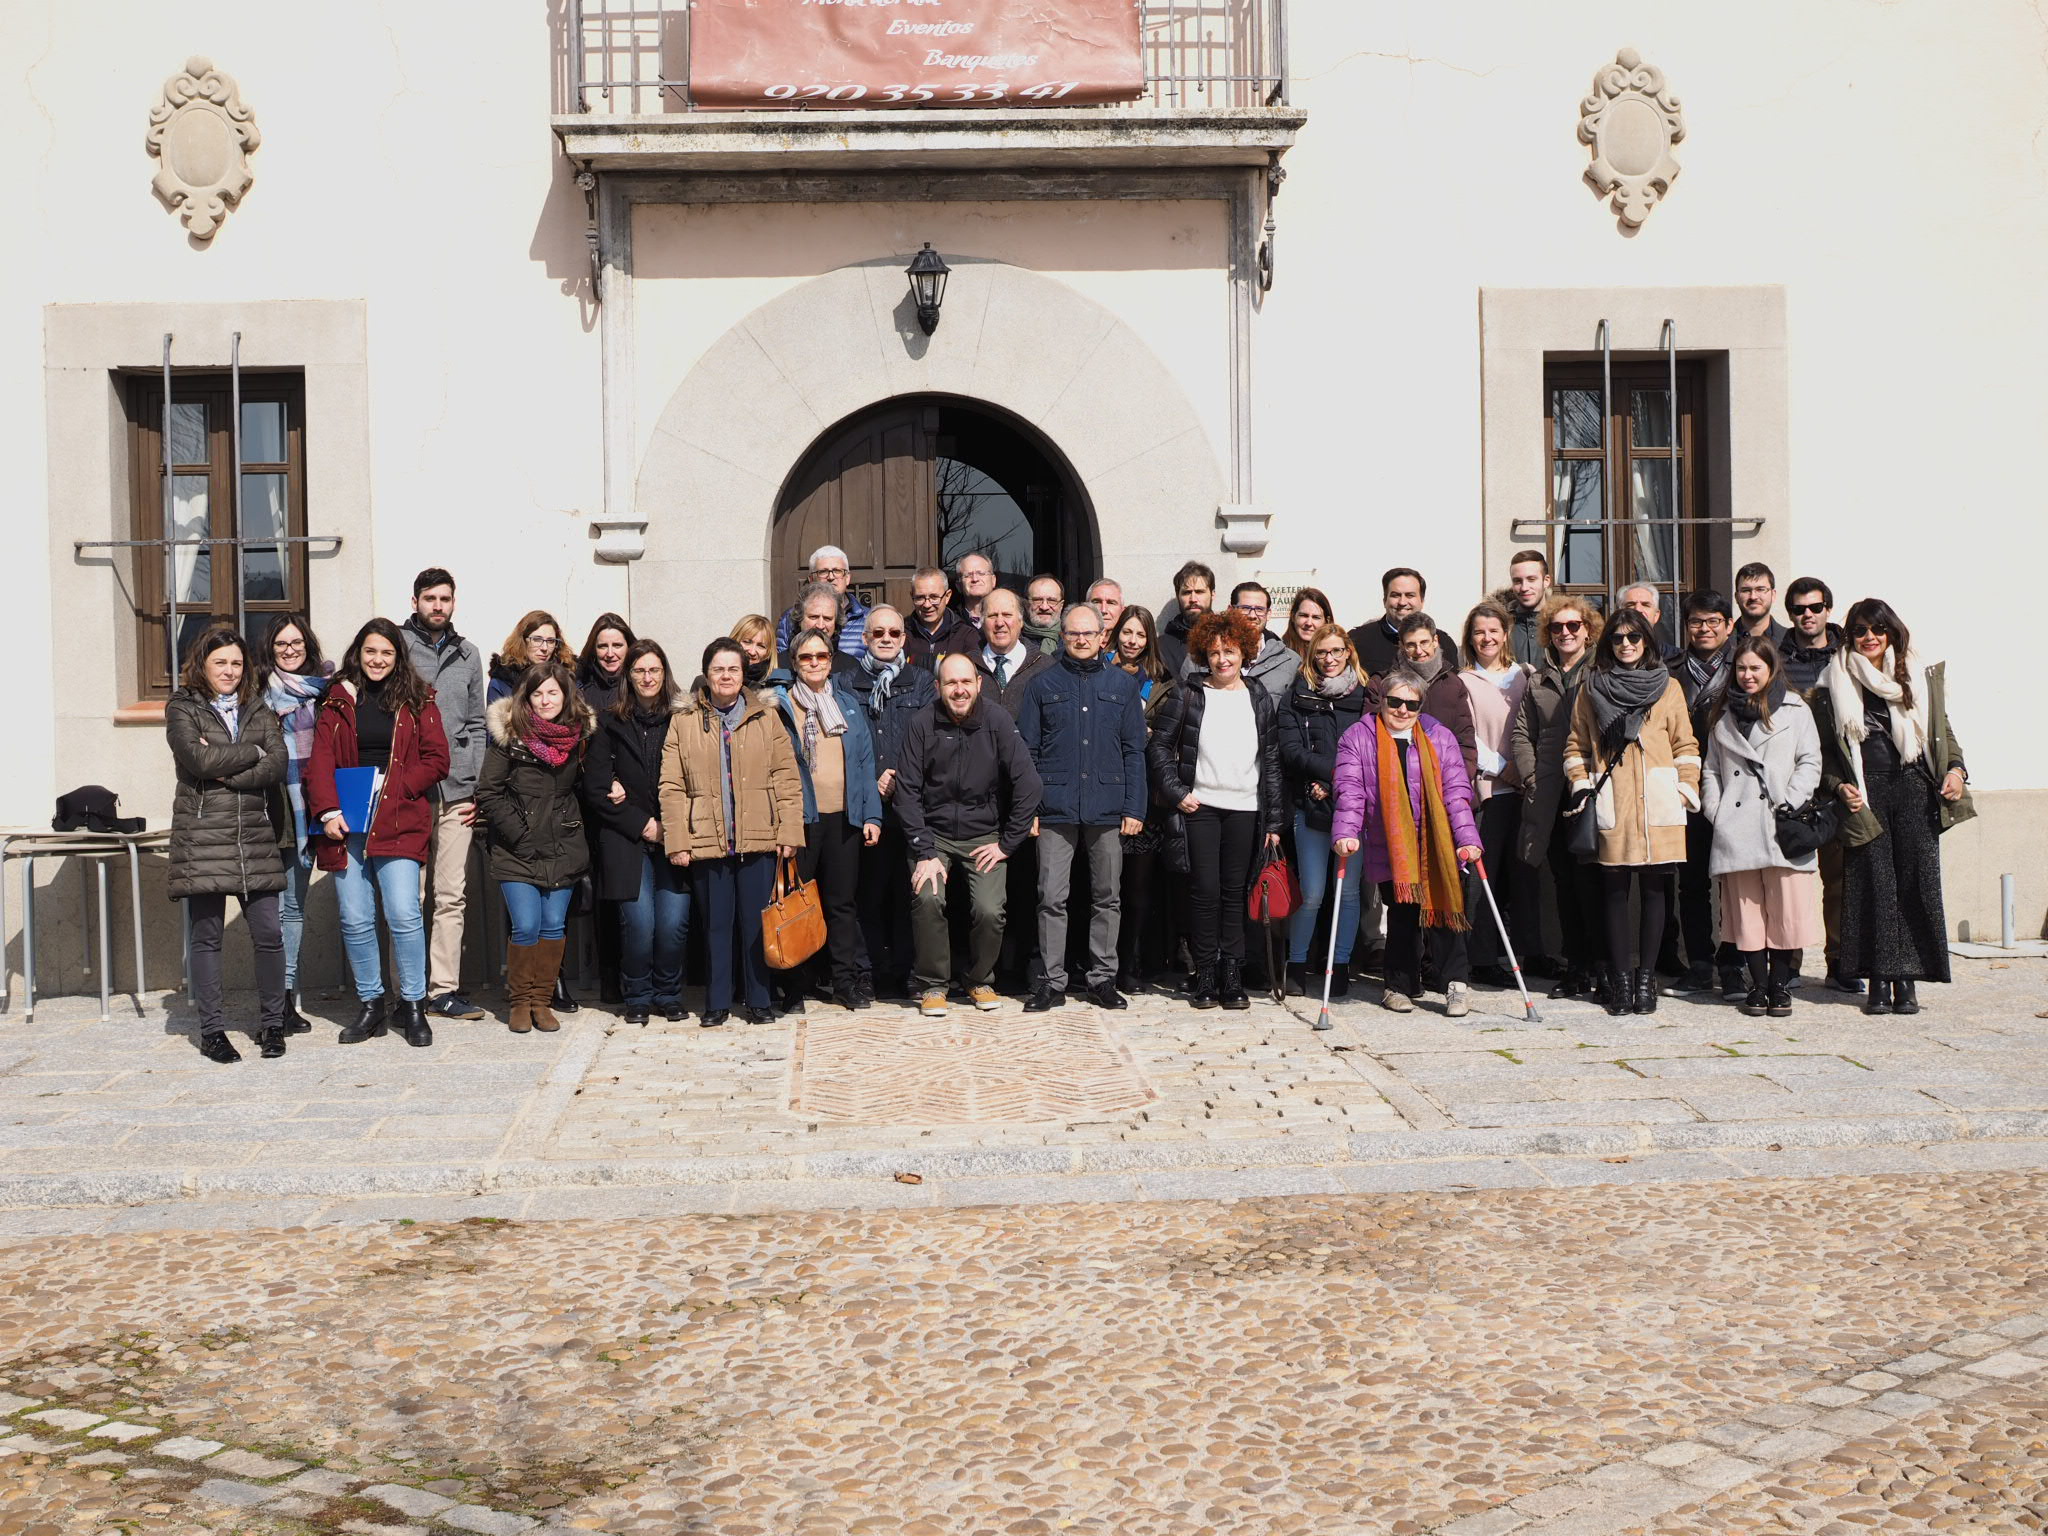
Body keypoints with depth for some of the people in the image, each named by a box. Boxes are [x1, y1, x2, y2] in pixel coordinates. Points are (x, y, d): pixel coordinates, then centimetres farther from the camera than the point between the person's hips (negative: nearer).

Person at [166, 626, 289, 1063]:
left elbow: (277, 767, 0)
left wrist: (224, 771, -10)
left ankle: (271, 1024, 12)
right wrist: (253, 753, -2)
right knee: (206, 936, 1)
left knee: (268, 933, -2)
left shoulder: (258, 711, 15)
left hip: (255, 836, 3)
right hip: (202, 835, -3)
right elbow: (199, 759, -12)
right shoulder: (182, 709, 5)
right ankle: (210, 1031, 10)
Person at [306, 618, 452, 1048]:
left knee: (403, 913, -11)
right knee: (355, 920, 2)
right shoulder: (337, 701, 12)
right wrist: (329, 811, -11)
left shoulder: (417, 701, 9)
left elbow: (437, 759, 4)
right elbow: (320, 761, 3)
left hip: (399, 822, -2)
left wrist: (396, 785, -10)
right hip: (345, 823, 2)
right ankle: (370, 1006, 14)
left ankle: (413, 1005, 1)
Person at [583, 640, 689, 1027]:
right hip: (626, 839, -1)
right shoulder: (611, 723, 6)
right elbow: (595, 788, 3)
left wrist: (669, 825, -6)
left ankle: (668, 995, 14)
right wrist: (641, 823, -4)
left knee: (674, 923, -7)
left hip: (672, 838, 1)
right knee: (639, 924, -9)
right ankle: (637, 997, 12)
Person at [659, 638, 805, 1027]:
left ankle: (757, 1001, 15)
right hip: (706, 843, 0)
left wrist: (789, 831, -4)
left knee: (756, 923, 5)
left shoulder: (766, 718, 7)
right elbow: (672, 788, 2)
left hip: (758, 839, 0)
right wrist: (677, 841, -5)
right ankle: (717, 1003, 17)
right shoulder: (684, 723, 5)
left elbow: (787, 778, 4)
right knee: (715, 924, 7)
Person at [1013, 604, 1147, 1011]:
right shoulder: (1042, 686, 7)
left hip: (1108, 809, 1)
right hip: (1055, 809, -1)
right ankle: (1052, 982, 6)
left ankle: (1102, 979, 16)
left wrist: (1135, 808, 0)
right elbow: (1026, 751, 5)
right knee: (1052, 898, -2)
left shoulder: (1123, 684, 10)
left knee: (1108, 898, 6)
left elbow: (1134, 752, 8)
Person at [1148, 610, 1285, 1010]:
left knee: (1235, 892, 5)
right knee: (1204, 889, -3)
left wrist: (1274, 819, 5)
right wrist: (1175, 792, -7)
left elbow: (1272, 761, 9)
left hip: (1245, 809, 2)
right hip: (1200, 807, -2)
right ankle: (1205, 974, 5)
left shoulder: (1262, 701, 9)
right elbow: (1159, 746, 4)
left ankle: (1232, 976, 9)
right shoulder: (1188, 698, 3)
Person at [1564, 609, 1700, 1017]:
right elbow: (1576, 744, 14)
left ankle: (1645, 976, 9)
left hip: (1658, 805, 0)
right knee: (1615, 891, 1)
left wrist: (1686, 792, 1)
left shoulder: (1668, 687, 10)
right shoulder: (1592, 689, 11)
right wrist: (1581, 786, 2)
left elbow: (1685, 746, 9)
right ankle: (1621, 977, 6)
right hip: (1610, 806, 0)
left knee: (1654, 889, 1)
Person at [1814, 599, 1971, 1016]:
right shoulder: (1835, 685, 7)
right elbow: (1824, 750, 8)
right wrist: (1839, 786, -7)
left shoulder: (1921, 678, 12)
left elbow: (1943, 731, 14)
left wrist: (1956, 769, -2)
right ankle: (1879, 981, 1)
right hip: (1864, 794, -1)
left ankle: (1907, 980, 2)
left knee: (1917, 880, -3)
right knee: (1874, 883, -4)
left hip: (1914, 790, 1)